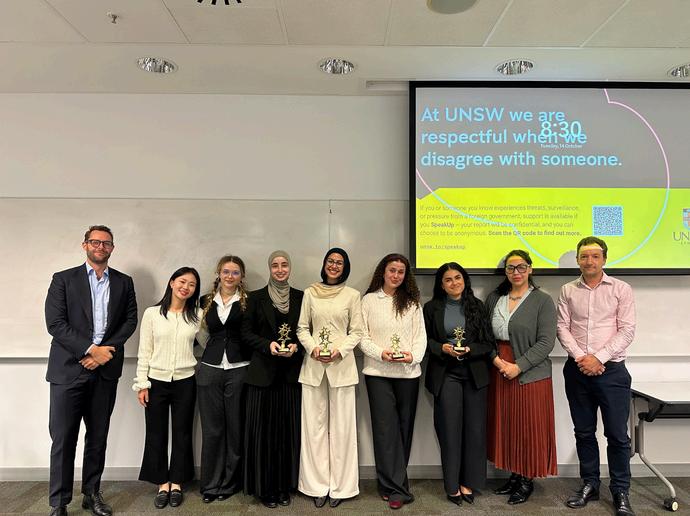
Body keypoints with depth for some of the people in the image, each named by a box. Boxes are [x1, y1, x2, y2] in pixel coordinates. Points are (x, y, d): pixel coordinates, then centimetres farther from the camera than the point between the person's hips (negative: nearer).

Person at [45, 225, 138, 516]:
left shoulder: (124, 283, 9)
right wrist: (90, 349, -14)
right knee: (63, 438, 2)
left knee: (98, 437, 12)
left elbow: (130, 320, 4)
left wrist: (106, 350, -9)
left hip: (106, 370, 3)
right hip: (69, 368, -2)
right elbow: (55, 323, -7)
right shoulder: (63, 279, 2)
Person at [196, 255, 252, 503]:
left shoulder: (249, 301, -1)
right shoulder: (206, 301, 9)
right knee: (211, 429, 8)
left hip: (239, 369, -2)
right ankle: (210, 484, 22)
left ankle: (230, 482, 23)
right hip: (210, 369, 3)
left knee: (236, 428, 6)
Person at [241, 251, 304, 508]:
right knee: (263, 430, 3)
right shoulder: (255, 298, 3)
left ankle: (285, 486, 21)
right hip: (263, 371, -1)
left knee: (288, 429, 6)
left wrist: (296, 347, -11)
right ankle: (265, 488, 17)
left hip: (291, 372, 1)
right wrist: (268, 345, -14)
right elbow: (246, 332, 0)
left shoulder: (301, 297, 6)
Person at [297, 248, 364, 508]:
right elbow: (302, 328, 7)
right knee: (314, 424, 6)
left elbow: (356, 332, 2)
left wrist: (340, 350, -12)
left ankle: (339, 485, 17)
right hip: (313, 365, 2)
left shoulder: (352, 295, 3)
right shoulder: (310, 293, 7)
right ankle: (318, 485, 18)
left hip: (342, 365, -1)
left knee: (341, 425, 4)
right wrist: (313, 348, -9)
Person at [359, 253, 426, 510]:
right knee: (386, 428, -1)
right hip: (378, 372, -2)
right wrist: (380, 353, -16)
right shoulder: (369, 300, 3)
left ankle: (390, 483, 25)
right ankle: (397, 488, 9)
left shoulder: (412, 302, 8)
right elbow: (362, 336, -1)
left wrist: (413, 356, -14)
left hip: (408, 372, 2)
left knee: (404, 426, 9)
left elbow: (421, 335, 4)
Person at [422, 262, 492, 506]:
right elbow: (424, 340, 4)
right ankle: (452, 485, 15)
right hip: (446, 374, -1)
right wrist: (442, 348, -13)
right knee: (450, 429, 2)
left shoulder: (477, 306, 6)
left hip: (475, 374, 1)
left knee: (475, 428, 4)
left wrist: (469, 349, -12)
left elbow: (488, 343, 5)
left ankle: (468, 482, 20)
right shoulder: (431, 308, 4)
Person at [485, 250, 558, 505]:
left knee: (529, 426, 4)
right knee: (505, 424, 10)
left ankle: (527, 480, 20)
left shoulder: (543, 301, -4)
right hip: (499, 371, 4)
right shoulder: (494, 298, 8)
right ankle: (514, 475, 26)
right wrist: (496, 359, -8)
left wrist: (519, 366, -15)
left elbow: (546, 342, -10)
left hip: (530, 373, -4)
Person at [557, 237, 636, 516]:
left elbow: (627, 330, -6)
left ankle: (620, 492, 21)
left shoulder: (621, 289, 0)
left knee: (617, 434, 4)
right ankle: (589, 485, 27)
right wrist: (580, 357, -12)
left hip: (611, 369, -2)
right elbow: (562, 327, 2)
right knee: (583, 431, 12)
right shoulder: (568, 290, 6)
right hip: (577, 370, 2)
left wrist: (599, 358, -14)